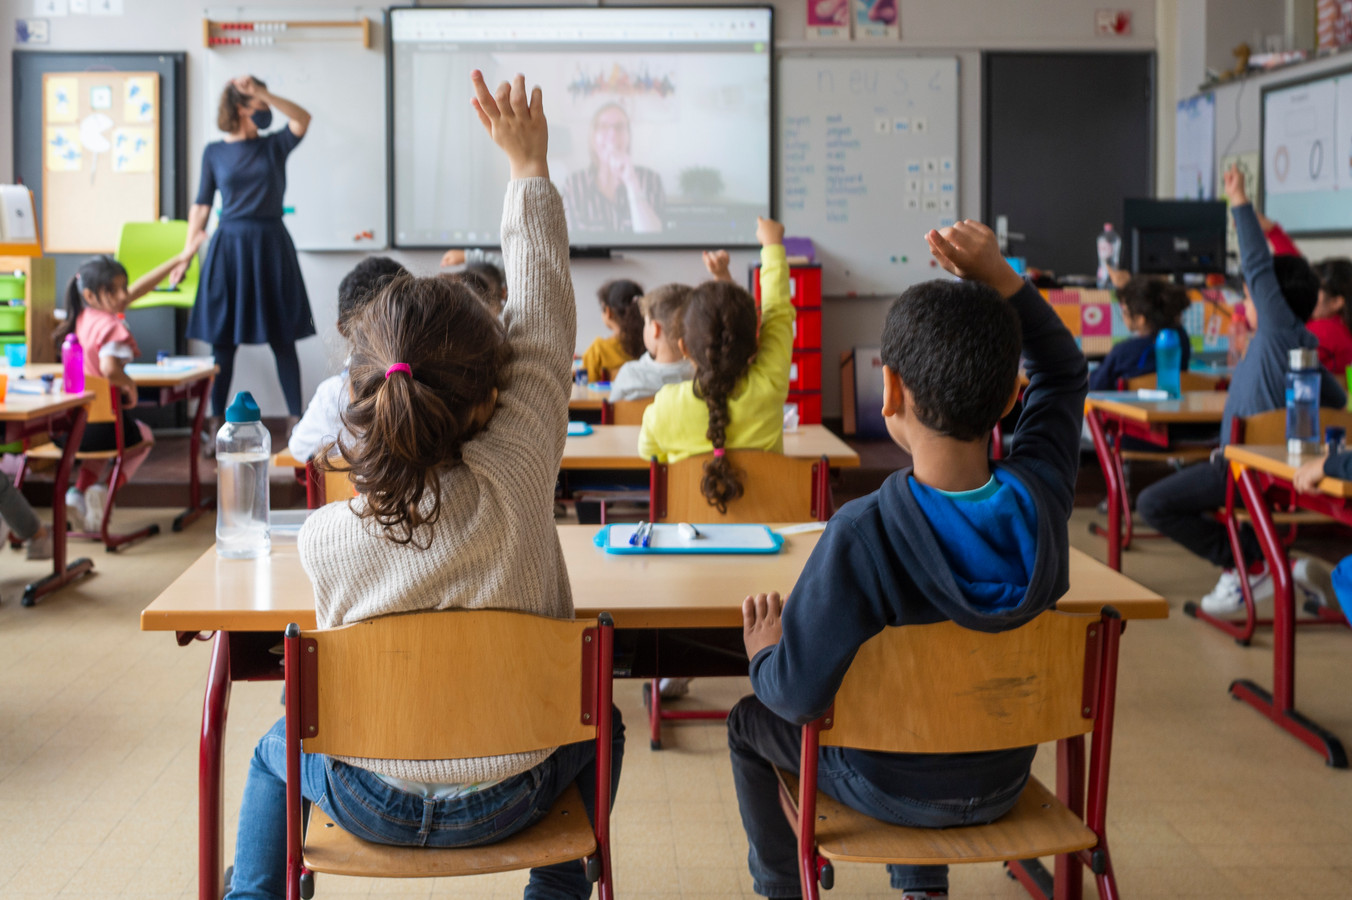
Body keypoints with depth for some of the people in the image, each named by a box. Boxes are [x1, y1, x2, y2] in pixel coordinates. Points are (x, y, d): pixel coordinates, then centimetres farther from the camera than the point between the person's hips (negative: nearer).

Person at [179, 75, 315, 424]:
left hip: (271, 247, 0)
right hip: (229, 248, 0)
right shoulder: (214, 152, 6)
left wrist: (262, 92, -22)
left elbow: (302, 119, -14)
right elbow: (202, 204, 7)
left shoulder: (274, 145, 5)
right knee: (222, 340, 3)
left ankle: (296, 418, 8)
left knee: (282, 339, 3)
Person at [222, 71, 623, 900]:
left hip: (371, 802, 1)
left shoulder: (324, 538, -24)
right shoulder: (516, 479, -27)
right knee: (596, 724, 32)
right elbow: (547, 318, -15)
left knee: (278, 750, 33)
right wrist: (530, 166, -3)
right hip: (508, 800, 0)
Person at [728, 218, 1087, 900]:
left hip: (892, 791, -4)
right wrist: (1000, 279, -9)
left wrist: (766, 656, -8)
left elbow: (799, 693, -29)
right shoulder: (1039, 497, -19)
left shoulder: (861, 535, -34)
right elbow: (1064, 371, 0)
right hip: (1003, 782, 5)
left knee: (748, 722, 24)